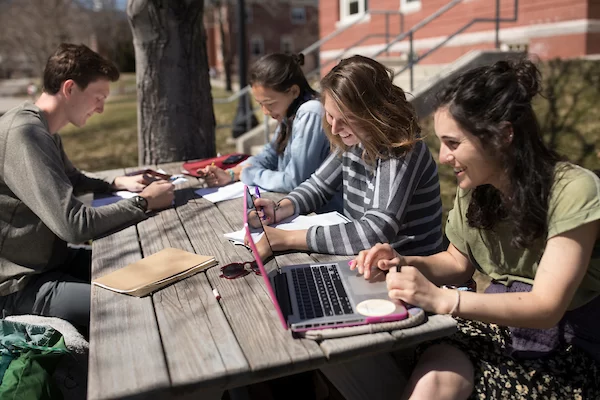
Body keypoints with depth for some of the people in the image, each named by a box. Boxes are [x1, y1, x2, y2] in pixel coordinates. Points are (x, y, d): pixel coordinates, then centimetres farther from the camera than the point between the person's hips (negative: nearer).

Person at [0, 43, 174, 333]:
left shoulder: (43, 130, 8)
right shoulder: (25, 134, -25)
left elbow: (72, 181, 26)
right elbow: (74, 225, -30)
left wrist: (117, 183, 7)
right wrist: (143, 203, -18)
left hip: (50, 260, 10)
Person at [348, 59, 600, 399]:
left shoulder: (573, 191, -20)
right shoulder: (474, 188, -1)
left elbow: (546, 307, -23)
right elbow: (459, 262, 13)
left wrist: (442, 299, -31)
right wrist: (405, 265, -7)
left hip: (570, 347, -4)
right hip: (500, 323, 4)